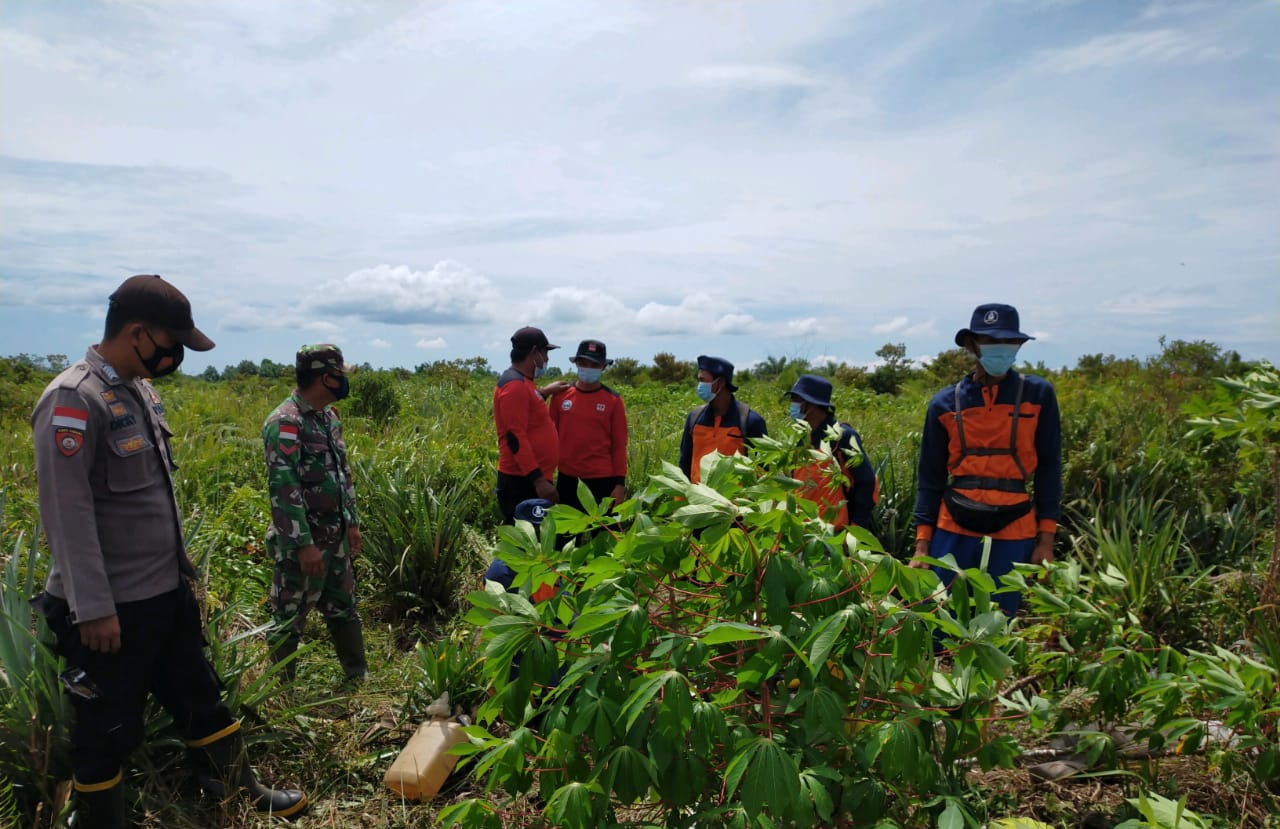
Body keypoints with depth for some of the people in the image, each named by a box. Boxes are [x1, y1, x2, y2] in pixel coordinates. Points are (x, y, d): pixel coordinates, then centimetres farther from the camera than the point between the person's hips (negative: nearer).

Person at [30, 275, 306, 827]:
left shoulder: (140, 389, 7)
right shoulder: (73, 401, -19)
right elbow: (67, 513, -22)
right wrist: (94, 609, -21)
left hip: (166, 592, 9)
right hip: (113, 608, -9)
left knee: (200, 698, 21)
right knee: (107, 730, 10)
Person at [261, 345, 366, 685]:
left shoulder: (329, 416, 7)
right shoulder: (285, 423, -20)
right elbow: (283, 488, -24)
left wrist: (352, 522, 14)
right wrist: (304, 544, -23)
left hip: (335, 537, 9)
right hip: (302, 542, -8)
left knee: (343, 608, 18)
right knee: (290, 619, 7)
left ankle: (359, 677, 32)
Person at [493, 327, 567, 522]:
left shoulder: (522, 382, 16)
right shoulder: (515, 385, -16)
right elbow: (515, 437, -22)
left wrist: (544, 393, 23)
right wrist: (538, 479, -26)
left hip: (533, 478, 10)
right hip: (522, 482, -10)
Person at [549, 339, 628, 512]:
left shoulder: (613, 400, -3)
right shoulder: (561, 395, 1)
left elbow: (619, 445, -1)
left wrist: (620, 483, -5)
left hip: (602, 480, -2)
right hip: (567, 478, 2)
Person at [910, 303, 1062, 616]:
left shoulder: (1038, 394, 0)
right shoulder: (945, 403, 0)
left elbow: (1049, 469, 4)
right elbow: (930, 478, 4)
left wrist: (1046, 538, 1)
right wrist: (922, 545, 0)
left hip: (1013, 535, 0)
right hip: (953, 532, 1)